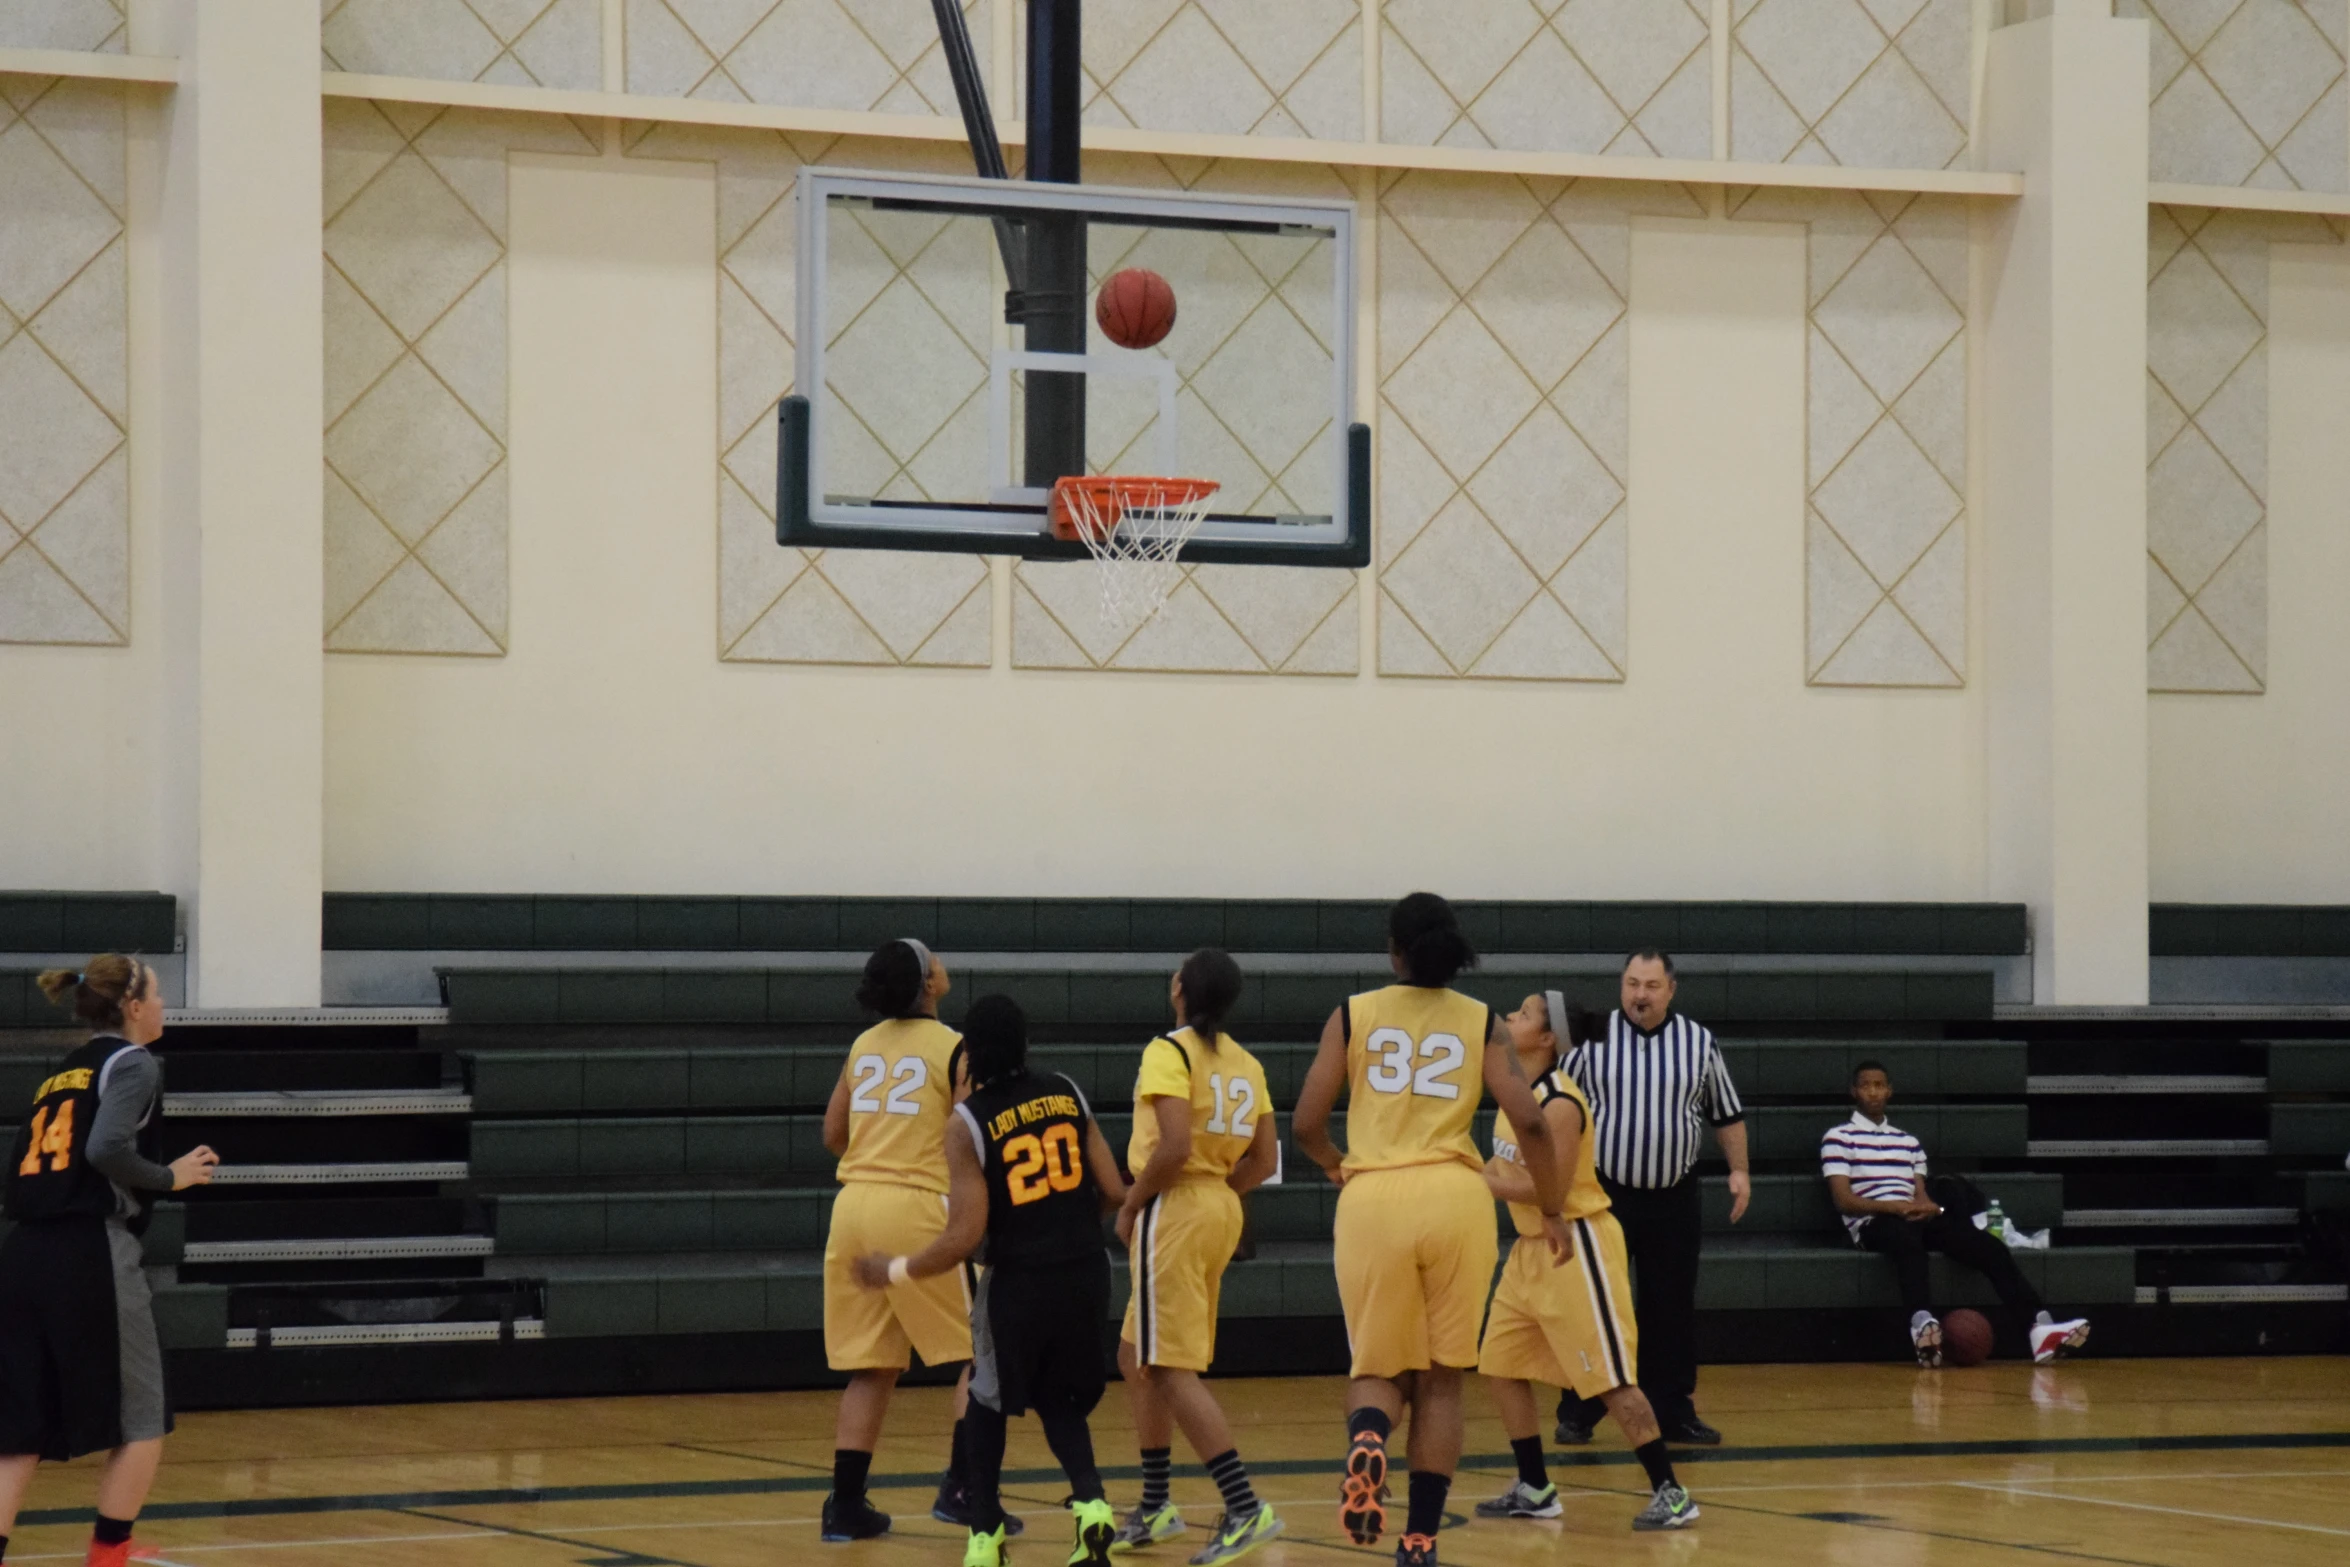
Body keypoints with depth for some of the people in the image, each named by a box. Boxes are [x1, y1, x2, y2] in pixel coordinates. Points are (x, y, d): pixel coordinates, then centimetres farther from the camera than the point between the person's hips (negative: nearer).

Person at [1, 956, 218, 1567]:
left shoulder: (65, 1071, 22)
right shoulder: (132, 1063, -1)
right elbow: (107, 1149, -19)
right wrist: (171, 1177, -3)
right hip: (90, 1254, -7)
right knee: (142, 1422, 7)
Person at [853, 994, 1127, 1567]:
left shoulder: (968, 1122, -10)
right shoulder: (1067, 1095, 3)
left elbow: (965, 1237, -14)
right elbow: (1114, 1192, 3)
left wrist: (895, 1272, -1)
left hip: (1020, 1282, -4)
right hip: (1085, 1274, 4)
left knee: (987, 1404, 20)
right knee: (1060, 1402, 21)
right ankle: (1091, 1502, -3)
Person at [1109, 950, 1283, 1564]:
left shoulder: (1169, 1052, -12)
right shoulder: (1244, 1063, 10)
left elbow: (1174, 1146, -23)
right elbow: (1263, 1160, 10)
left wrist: (1130, 1207, -10)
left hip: (1174, 1212, -8)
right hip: (1221, 1210, 8)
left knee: (1170, 1370, -7)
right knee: (1137, 1359, 20)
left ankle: (1245, 1508, -15)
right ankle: (1154, 1509, 24)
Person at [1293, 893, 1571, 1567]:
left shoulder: (1353, 1015, 7)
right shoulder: (1481, 1023, 7)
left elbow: (1307, 1125, 5)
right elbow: (1530, 1123, -1)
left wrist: (1336, 1165, 26)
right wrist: (1552, 1213, 10)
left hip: (1373, 1200, 0)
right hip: (1457, 1196, 0)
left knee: (1379, 1370, 12)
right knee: (1442, 1378, 12)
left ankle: (1366, 1439, -23)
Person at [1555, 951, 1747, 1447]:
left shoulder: (1699, 1043, 4)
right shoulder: (1591, 1038, -3)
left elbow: (1726, 1114, 12)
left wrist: (1738, 1169, 3)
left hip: (1673, 1199, 2)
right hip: (1604, 1195, -2)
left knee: (1671, 1311, 7)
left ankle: (1674, 1412, 16)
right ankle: (1577, 1414, 6)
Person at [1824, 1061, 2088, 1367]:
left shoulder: (1908, 1142, 28)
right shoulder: (1839, 1138, 9)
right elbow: (1844, 1201, -3)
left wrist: (1928, 1207, -8)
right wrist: (1899, 1207, -17)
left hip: (1916, 1219, 6)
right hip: (1872, 1223, -6)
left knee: (1989, 1246, -20)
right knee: (1906, 1237, -44)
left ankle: (2038, 1326, -37)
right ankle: (1923, 1323, -71)